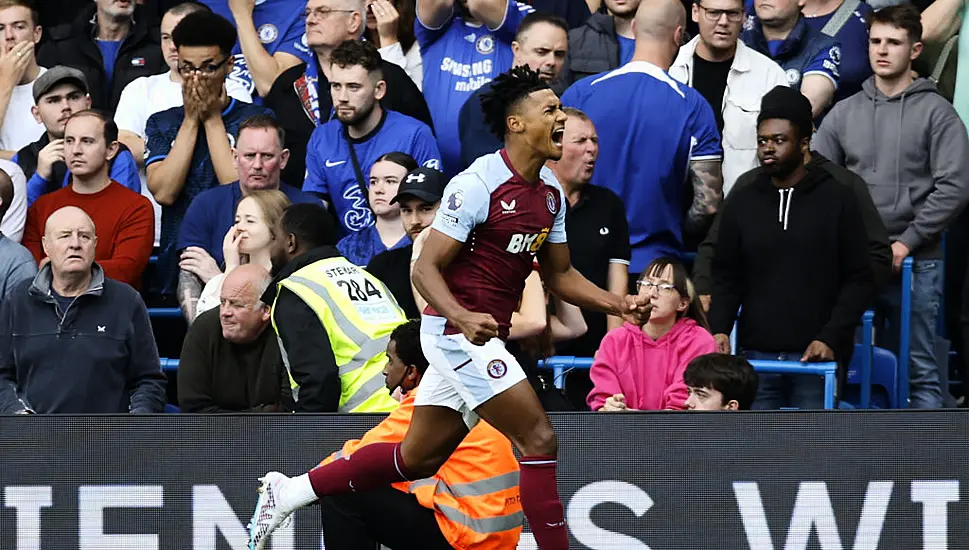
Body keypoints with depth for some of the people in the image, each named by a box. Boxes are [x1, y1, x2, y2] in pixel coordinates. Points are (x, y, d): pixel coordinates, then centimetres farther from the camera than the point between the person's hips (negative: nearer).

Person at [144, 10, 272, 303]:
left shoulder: (257, 118, 5)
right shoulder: (162, 123, 14)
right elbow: (163, 192, -1)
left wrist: (212, 119, -2)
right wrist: (191, 120, 0)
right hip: (175, 266, 2)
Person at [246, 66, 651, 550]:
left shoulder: (550, 192, 8)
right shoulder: (478, 184, -17)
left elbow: (559, 275, 19)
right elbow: (426, 268, -18)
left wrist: (619, 305, 3)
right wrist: (462, 317, -35)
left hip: (484, 335, 9)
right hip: (457, 330, -9)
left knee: (416, 458, 14)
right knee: (539, 439, -14)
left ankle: (288, 492, 24)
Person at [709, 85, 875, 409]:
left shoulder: (837, 200, 4)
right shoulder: (742, 203, 12)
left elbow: (859, 281, 2)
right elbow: (726, 279, 15)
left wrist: (831, 338, -10)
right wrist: (719, 329, -2)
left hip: (817, 357, -3)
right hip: (757, 356, 3)